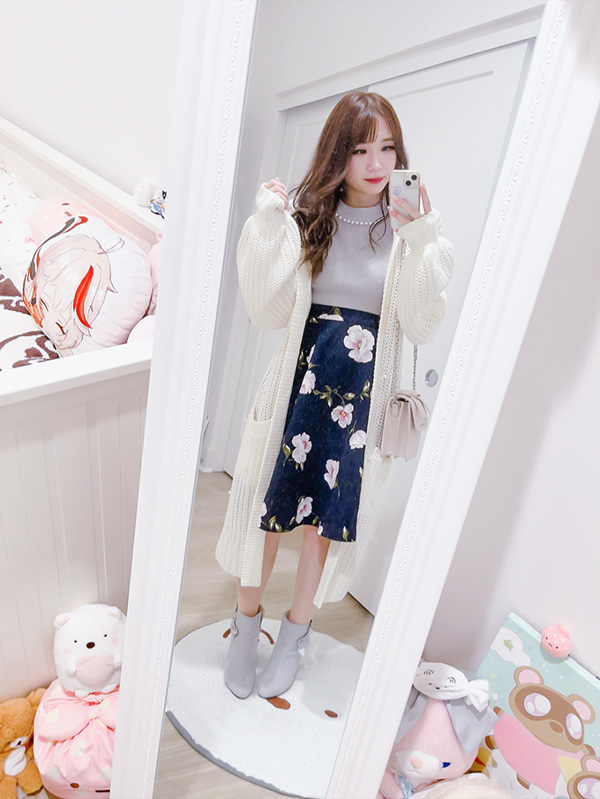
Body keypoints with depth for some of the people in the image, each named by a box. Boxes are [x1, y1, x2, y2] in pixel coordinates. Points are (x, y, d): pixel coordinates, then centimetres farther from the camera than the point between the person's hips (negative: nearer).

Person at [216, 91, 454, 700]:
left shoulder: (409, 228, 0)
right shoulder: (306, 215, 2)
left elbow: (421, 327, -8)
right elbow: (269, 314, -5)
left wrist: (422, 243, -17)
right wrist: (267, 227, -12)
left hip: (363, 392, 0)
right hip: (300, 379, 1)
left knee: (331, 514, 10)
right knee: (270, 501, 9)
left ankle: (294, 633, 37)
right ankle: (247, 622, 37)